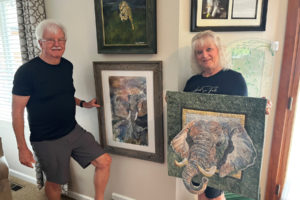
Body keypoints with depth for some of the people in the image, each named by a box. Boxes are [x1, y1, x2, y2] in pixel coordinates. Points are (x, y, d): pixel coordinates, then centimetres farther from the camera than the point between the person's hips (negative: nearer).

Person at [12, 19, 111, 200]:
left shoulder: (68, 66, 3)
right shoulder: (27, 72, -16)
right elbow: (17, 112, -12)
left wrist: (83, 103, 4)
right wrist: (22, 147, -12)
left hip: (74, 131, 6)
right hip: (47, 141, -5)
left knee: (104, 161, 2)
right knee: (55, 182, 12)